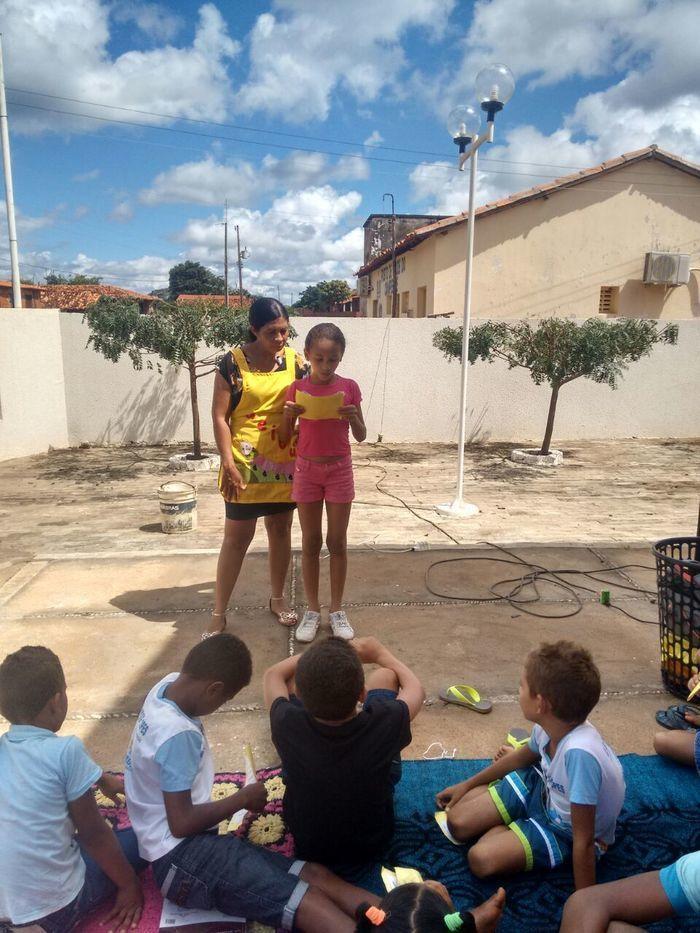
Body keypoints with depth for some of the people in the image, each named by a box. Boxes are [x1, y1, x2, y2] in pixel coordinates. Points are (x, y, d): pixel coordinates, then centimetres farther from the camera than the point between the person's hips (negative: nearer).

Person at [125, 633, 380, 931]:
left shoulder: (168, 686, 2)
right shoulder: (177, 734, -24)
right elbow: (181, 824, -20)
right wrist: (242, 799, -10)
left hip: (191, 842, 9)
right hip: (180, 858, -9)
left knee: (315, 876, -9)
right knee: (306, 900, -26)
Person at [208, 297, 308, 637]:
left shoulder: (293, 359, 1)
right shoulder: (233, 362, -9)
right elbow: (219, 417, -9)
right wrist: (228, 463, -15)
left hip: (285, 462, 4)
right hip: (247, 463, -4)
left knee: (280, 530, 14)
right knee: (237, 537, 2)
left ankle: (277, 598, 33)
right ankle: (219, 613, 16)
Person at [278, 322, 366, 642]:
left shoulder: (349, 387, -4)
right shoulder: (296, 389, -3)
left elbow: (361, 436, 2)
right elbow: (284, 438, 1)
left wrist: (353, 418, -19)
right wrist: (289, 415, -18)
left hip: (339, 470, 0)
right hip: (306, 470, 0)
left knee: (337, 542, 6)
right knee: (310, 542, 8)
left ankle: (337, 610, 20)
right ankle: (312, 610, 20)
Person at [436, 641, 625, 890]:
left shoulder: (580, 753, -43)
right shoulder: (549, 725, -19)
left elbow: (584, 841, -34)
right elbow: (523, 757, 5)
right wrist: (467, 785, 14)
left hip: (566, 830, -5)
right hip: (543, 785, 6)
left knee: (481, 858, -21)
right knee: (457, 821, 0)